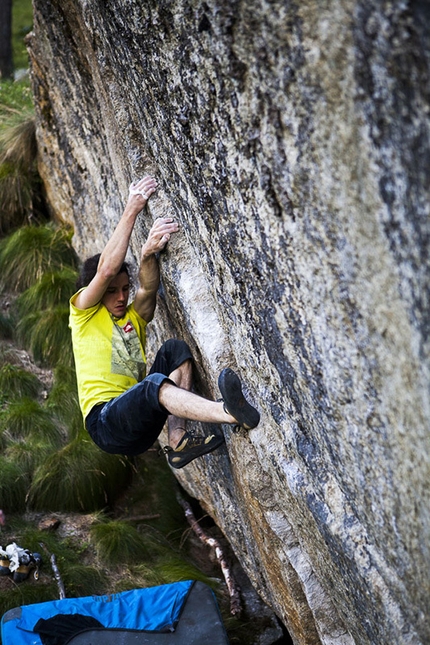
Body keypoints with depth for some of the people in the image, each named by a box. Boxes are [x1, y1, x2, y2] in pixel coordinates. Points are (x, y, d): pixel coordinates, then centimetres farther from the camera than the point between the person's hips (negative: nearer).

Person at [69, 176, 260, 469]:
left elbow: (148, 288, -4)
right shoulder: (83, 312, 8)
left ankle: (178, 442, -29)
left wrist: (149, 253, -27)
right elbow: (106, 270, -9)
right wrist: (131, 211, -9)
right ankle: (232, 413, -61)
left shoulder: (135, 318, 19)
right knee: (154, 384, -35)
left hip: (141, 424, 6)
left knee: (175, 350, -12)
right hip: (106, 422, -6)